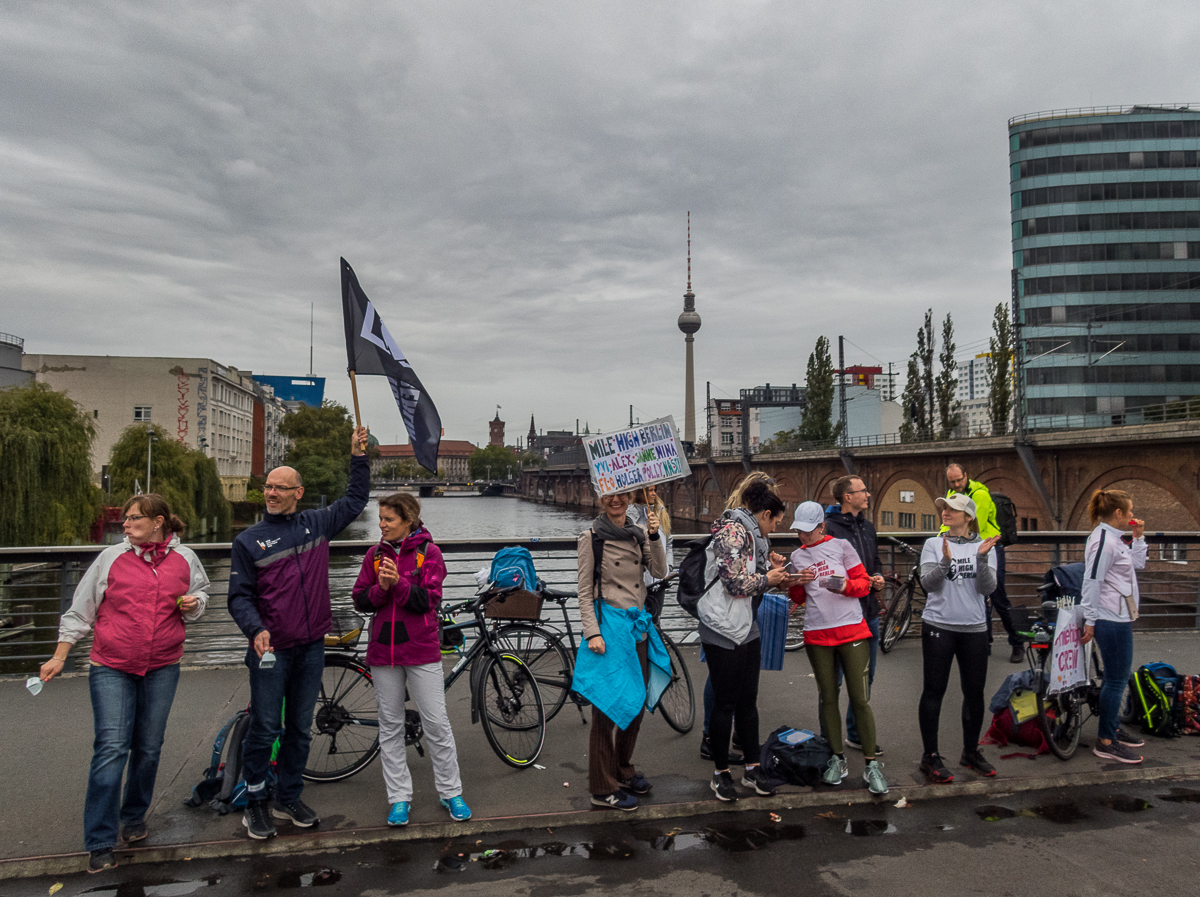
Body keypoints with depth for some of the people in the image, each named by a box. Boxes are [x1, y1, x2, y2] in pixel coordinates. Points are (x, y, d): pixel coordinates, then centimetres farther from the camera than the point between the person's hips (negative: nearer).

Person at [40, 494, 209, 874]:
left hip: (162, 668, 2)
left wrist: (193, 604, -5)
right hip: (112, 668, -2)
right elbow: (80, 610, 5)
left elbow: (200, 594, 19)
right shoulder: (111, 558, -1)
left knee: (148, 749, 11)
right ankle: (100, 843, 2)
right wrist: (59, 657, 3)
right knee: (111, 749, -7)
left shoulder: (184, 559, 2)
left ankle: (134, 817, 33)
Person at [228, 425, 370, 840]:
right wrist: (256, 630, -20)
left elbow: (355, 500, 19)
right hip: (271, 650, -3)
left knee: (300, 728, 12)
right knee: (265, 728, 1)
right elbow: (239, 596, -3)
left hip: (311, 648, 3)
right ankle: (256, 804, 18)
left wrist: (358, 457, 12)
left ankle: (288, 798, 27)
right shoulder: (249, 540, -2)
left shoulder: (317, 524, 6)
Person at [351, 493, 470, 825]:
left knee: (436, 723, 0)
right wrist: (380, 588, -15)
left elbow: (429, 600, -10)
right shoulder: (375, 554, 7)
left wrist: (399, 582, -23)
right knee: (390, 725, 9)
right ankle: (400, 797, 21)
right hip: (383, 649, 4)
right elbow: (360, 599, 4)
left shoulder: (428, 551, -4)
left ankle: (450, 792, 16)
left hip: (421, 649, -3)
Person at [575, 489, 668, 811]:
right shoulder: (592, 537, -6)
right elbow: (585, 591, -7)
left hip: (638, 626, 6)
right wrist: (592, 632, -16)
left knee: (637, 702, 14)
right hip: (609, 624, -6)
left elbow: (660, 572, -1)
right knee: (608, 706, -2)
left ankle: (623, 771, 32)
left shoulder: (638, 534, 10)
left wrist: (655, 536, -13)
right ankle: (603, 789, 8)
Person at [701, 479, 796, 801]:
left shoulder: (752, 534, 14)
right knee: (725, 704, 1)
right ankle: (720, 773, 15)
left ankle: (752, 768, 23)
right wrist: (768, 578, -9)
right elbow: (736, 583, -23)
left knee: (748, 701, 13)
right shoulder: (732, 530, -16)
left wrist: (771, 568, 5)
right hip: (724, 631, -9)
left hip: (748, 629, 9)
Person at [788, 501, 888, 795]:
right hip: (817, 635, 3)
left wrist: (845, 585, -19)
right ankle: (838, 759, 21)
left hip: (851, 631, -3)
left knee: (860, 699, -4)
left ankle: (871, 764, 5)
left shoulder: (841, 546, 2)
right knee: (828, 698, 9)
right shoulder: (798, 556, 11)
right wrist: (797, 584, -5)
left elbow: (864, 583, 1)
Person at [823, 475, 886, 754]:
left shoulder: (867, 527, 13)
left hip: (868, 613, 8)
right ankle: (828, 739, 16)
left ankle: (856, 735, 32)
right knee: (832, 681, 3)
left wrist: (879, 578, 4)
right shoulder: (829, 528, -13)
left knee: (865, 678, 17)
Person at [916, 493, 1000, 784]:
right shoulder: (933, 544, 2)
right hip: (938, 626, -2)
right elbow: (928, 583, -9)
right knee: (934, 691, 0)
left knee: (975, 692, 10)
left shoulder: (985, 547, 5)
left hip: (974, 628, 2)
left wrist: (982, 558, -21)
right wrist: (945, 562, -26)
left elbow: (987, 588, -6)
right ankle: (930, 756, 9)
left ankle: (971, 752, 27)